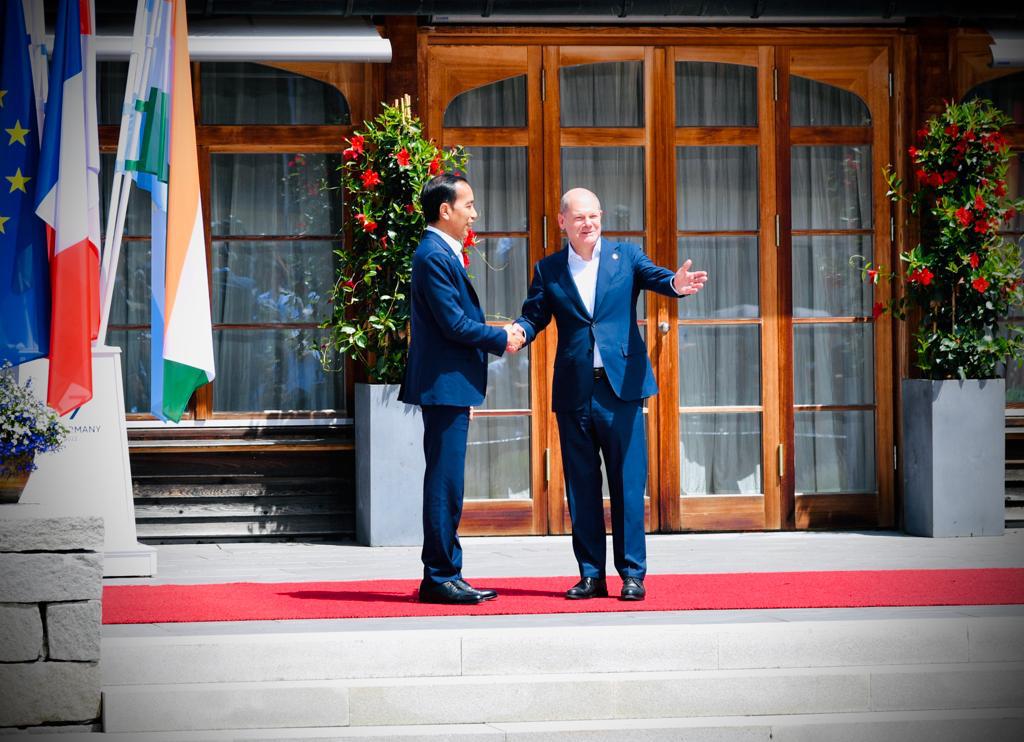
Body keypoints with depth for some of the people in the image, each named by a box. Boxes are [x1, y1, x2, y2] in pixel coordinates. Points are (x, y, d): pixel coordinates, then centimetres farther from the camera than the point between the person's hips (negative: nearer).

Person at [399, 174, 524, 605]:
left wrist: (500, 335, 9)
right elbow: (455, 324, -19)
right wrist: (501, 339, -7)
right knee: (444, 485, -7)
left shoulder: (442, 253, 17)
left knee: (446, 486, 13)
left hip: (451, 386, 11)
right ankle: (439, 578, -4)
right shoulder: (434, 255, -15)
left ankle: (445, 576, 17)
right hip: (444, 385, -11)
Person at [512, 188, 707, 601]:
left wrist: (676, 283, -32)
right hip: (573, 392, 2)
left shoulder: (625, 257, 7)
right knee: (581, 486, 6)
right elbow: (533, 316, 4)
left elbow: (653, 276, -9)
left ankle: (632, 573, 4)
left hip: (621, 386, -1)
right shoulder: (548, 271, 10)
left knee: (628, 482, -1)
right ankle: (591, 575, 12)